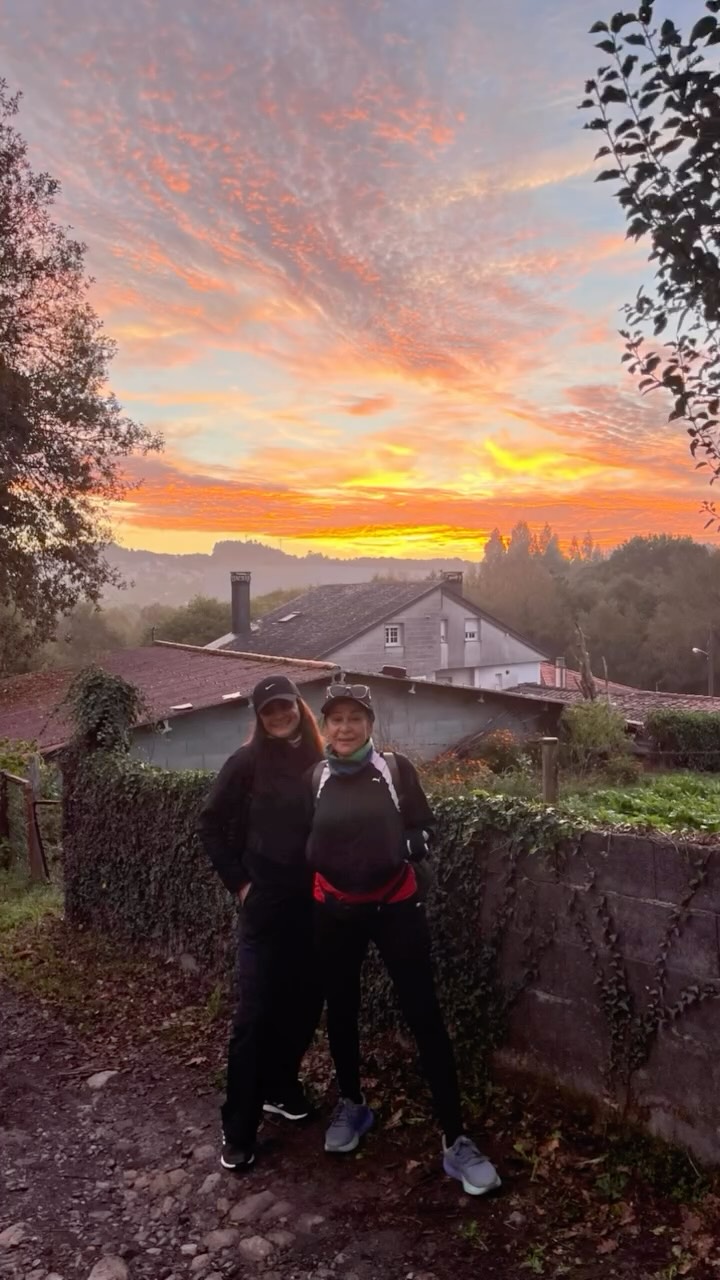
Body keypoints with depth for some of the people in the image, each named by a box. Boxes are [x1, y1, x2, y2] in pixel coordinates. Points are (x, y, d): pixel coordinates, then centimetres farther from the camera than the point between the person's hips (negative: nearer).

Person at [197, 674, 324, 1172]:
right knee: (256, 1011, -2)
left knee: (306, 1000, 13)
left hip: (314, 901, 4)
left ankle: (280, 1086, 36)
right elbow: (211, 824, -1)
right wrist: (238, 881, -3)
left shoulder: (320, 762, 2)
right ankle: (239, 1129, 11)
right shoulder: (248, 762, -7)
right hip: (266, 902, -4)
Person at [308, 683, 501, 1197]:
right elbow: (304, 841, 11)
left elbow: (424, 830, -1)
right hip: (335, 911, 3)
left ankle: (456, 1140, 7)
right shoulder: (316, 778, 0)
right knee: (341, 1011, 17)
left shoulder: (396, 769, -5)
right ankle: (352, 1105, 40)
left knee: (425, 1016, -3)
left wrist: (401, 850, -18)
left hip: (396, 905, -2)